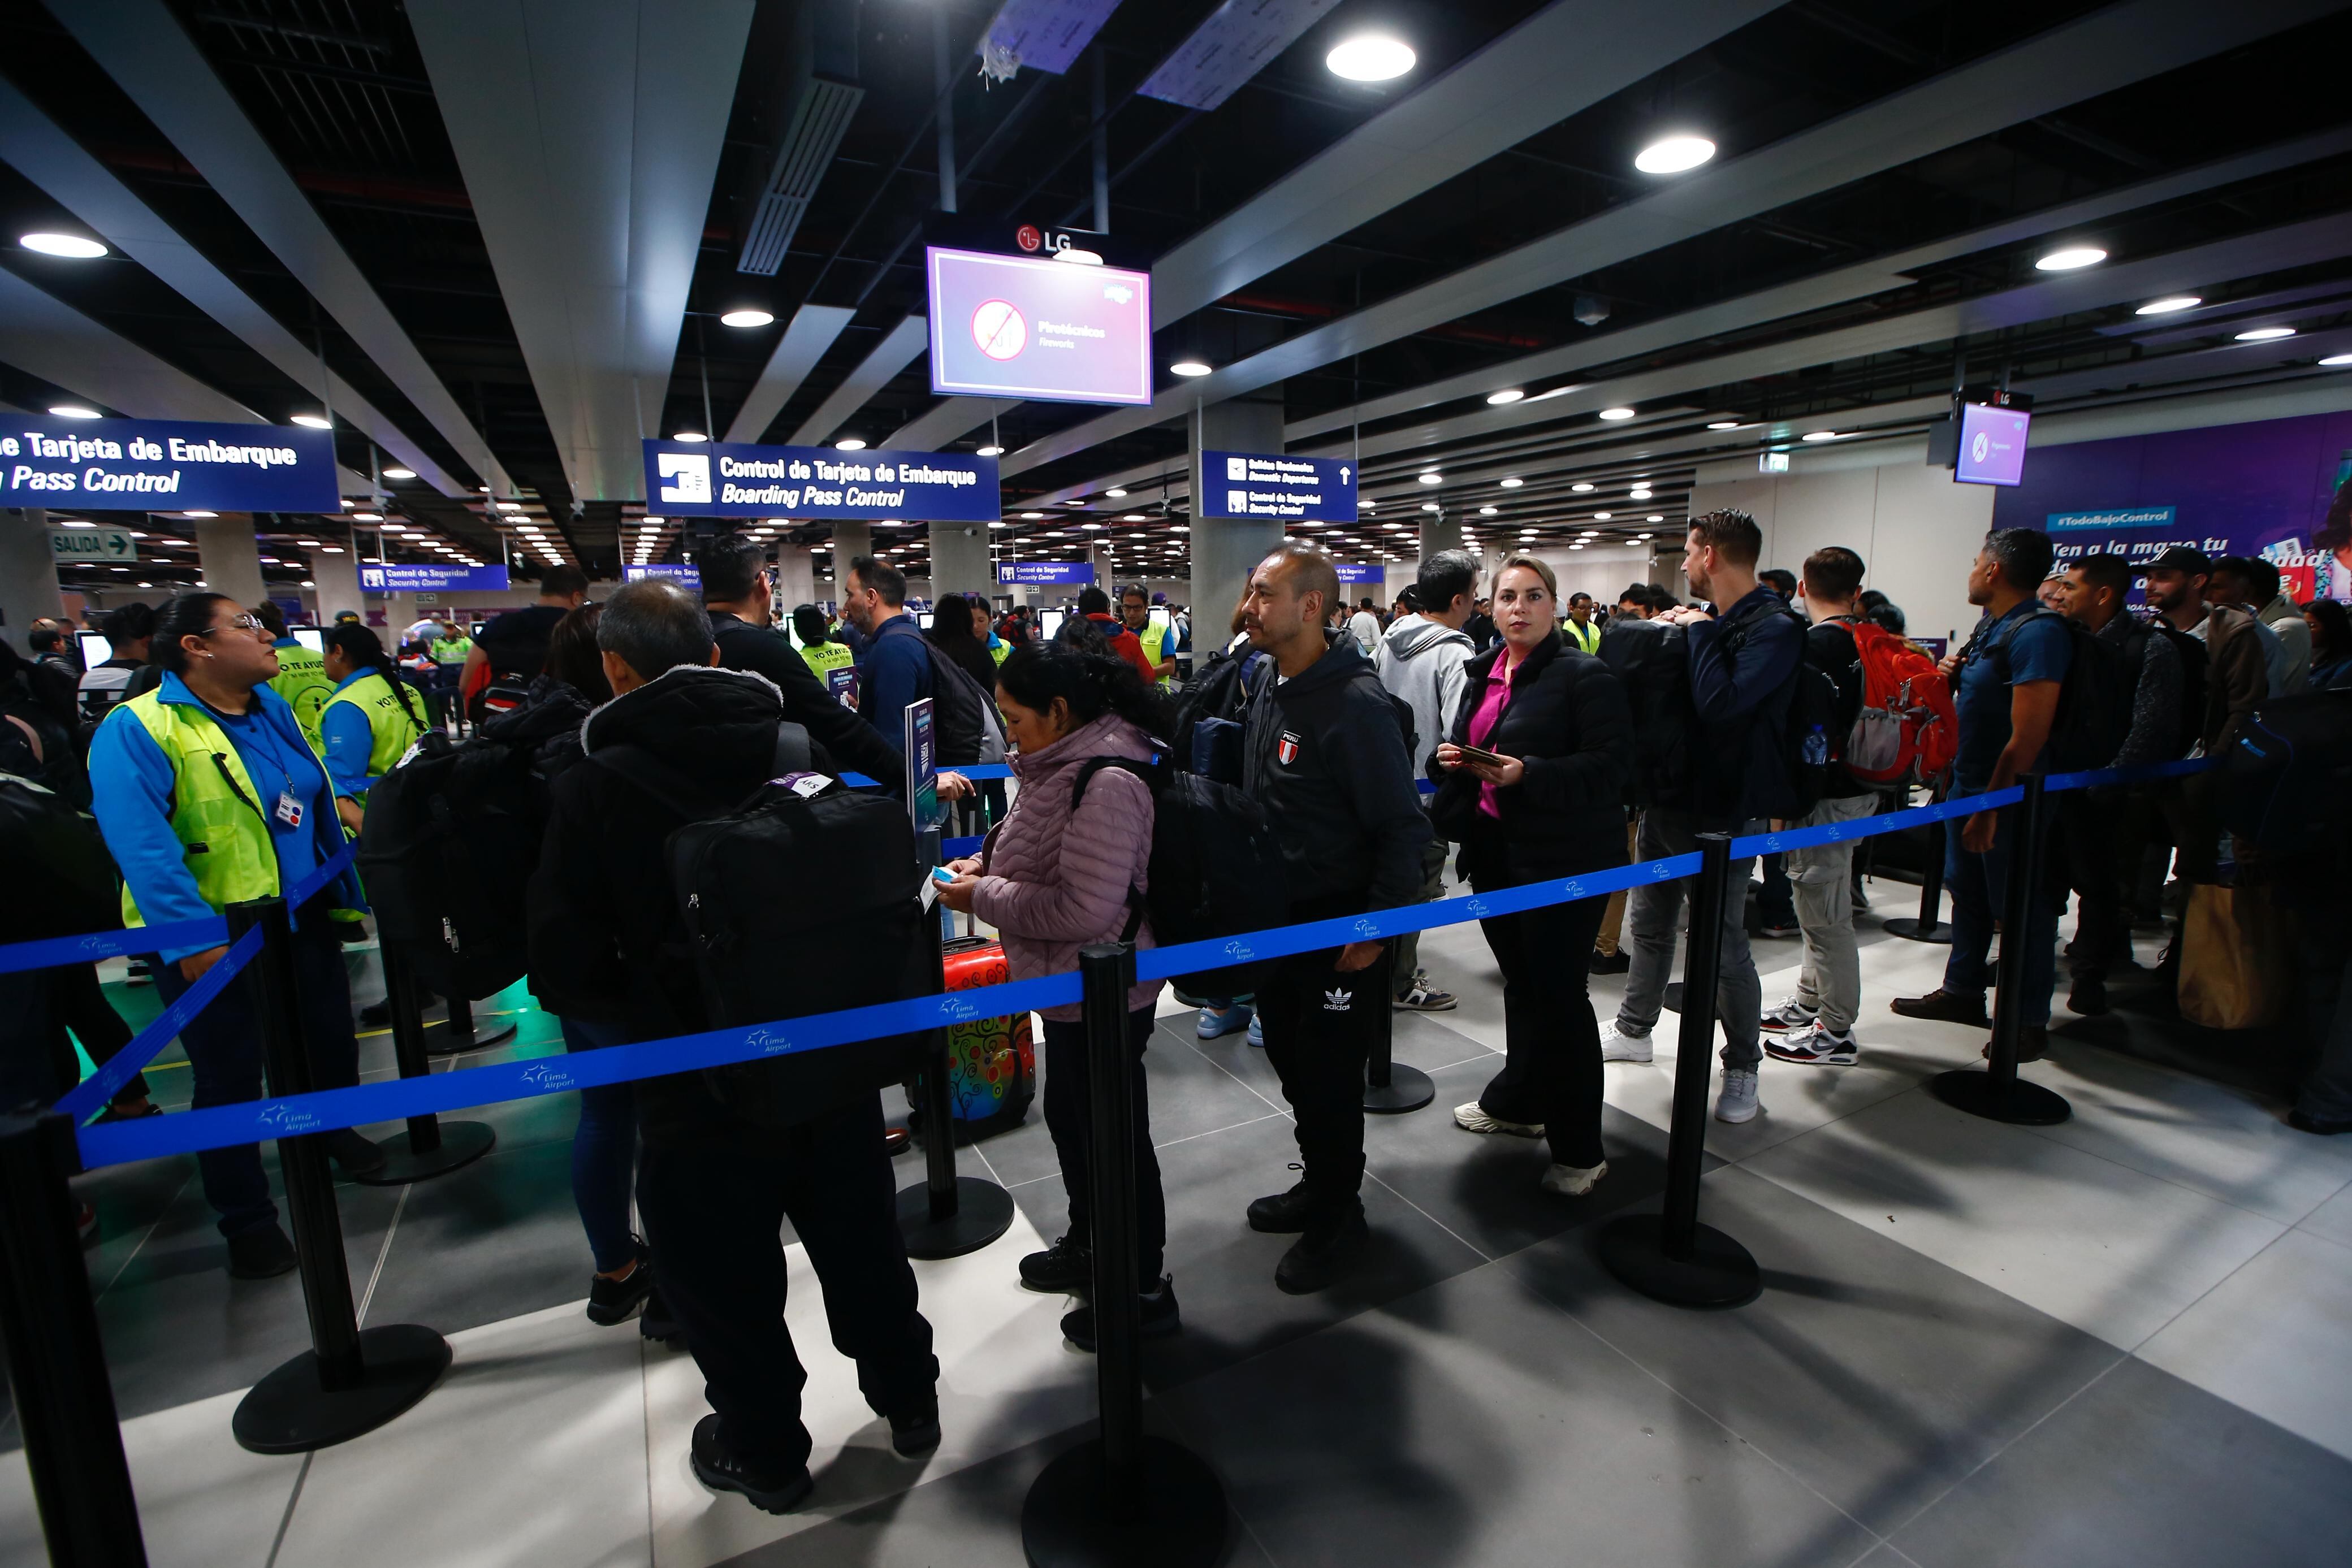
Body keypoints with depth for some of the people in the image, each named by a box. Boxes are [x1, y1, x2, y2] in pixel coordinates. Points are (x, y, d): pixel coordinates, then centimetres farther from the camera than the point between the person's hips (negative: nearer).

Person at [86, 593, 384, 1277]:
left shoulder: (272, 708, 5)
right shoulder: (136, 730, -18)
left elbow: (319, 804, 13)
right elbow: (142, 845, -25)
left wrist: (346, 885, 14)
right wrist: (192, 937, -29)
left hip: (303, 921, 6)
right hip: (212, 943, -6)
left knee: (331, 1043, 21)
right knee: (231, 1081, 8)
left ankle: (331, 1131, 49)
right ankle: (246, 1220, 26)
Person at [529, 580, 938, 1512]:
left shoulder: (590, 786, -13)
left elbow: (563, 969, -12)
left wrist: (645, 1016, 5)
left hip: (697, 1076, -3)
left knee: (722, 1275, 20)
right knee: (859, 1235, 22)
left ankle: (765, 1452, 41)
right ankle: (908, 1399, 42)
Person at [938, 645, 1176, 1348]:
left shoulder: (1106, 783, -27)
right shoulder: (1065, 765, 4)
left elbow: (1086, 907, -29)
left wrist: (984, 898, -20)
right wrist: (988, 867, 2)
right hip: (1069, 986, 10)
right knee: (1069, 1117, 25)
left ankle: (1144, 1289, 28)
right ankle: (1089, 1244, 48)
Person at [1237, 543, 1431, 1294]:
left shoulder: (1356, 704, -21)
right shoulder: (1267, 694, 6)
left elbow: (1403, 826, -21)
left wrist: (1377, 925, -19)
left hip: (1341, 932, -8)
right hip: (1276, 922, 8)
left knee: (1328, 1081, 7)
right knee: (1292, 1065, 20)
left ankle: (1337, 1218, 29)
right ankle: (1318, 1184, 41)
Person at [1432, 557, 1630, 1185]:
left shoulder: (1584, 676, -11)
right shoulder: (1483, 673, 12)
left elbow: (1610, 766, -19)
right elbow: (1463, 743, 22)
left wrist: (1526, 774, -29)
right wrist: (1453, 757, -1)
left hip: (1564, 858, -7)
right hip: (1494, 850, 7)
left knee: (1559, 993, -2)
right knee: (1521, 983, 20)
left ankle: (1580, 1149, 13)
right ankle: (1517, 1100, 38)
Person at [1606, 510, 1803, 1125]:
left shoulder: (1775, 629, -15)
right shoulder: (1705, 622, 10)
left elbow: (1721, 705, -30)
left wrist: (1699, 631, -18)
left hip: (1724, 812, -8)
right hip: (1668, 797, 8)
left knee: (1725, 946, 2)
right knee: (1649, 925, 19)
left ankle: (1742, 1068, 20)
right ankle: (1633, 1029, 36)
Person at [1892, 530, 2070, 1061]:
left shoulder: (2037, 633, -19)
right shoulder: (1990, 625, 10)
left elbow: (2028, 737, -24)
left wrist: (1991, 805, -24)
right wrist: (1953, 675, 2)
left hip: (2008, 795, -9)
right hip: (1969, 783, 9)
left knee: (2018, 908, 2)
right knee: (1967, 892, 18)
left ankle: (2030, 1023, 15)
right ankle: (1963, 992, 33)